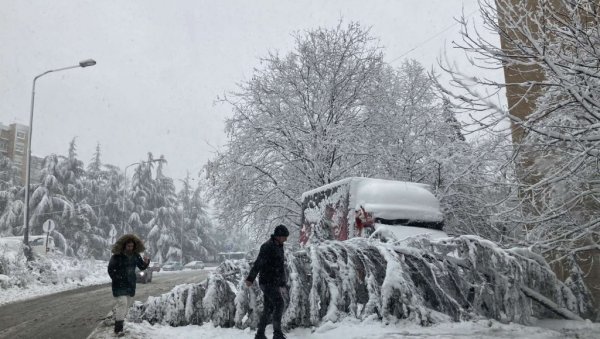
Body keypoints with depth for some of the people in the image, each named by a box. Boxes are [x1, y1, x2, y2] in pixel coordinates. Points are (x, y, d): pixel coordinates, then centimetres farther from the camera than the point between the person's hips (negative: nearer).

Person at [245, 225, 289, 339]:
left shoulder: (279, 247, 16)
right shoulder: (267, 246, -13)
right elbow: (258, 263, -20)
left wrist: (282, 285, 24)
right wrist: (250, 279, -24)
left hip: (274, 283, 9)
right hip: (267, 282, -9)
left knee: (268, 309, 9)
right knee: (279, 304, -13)